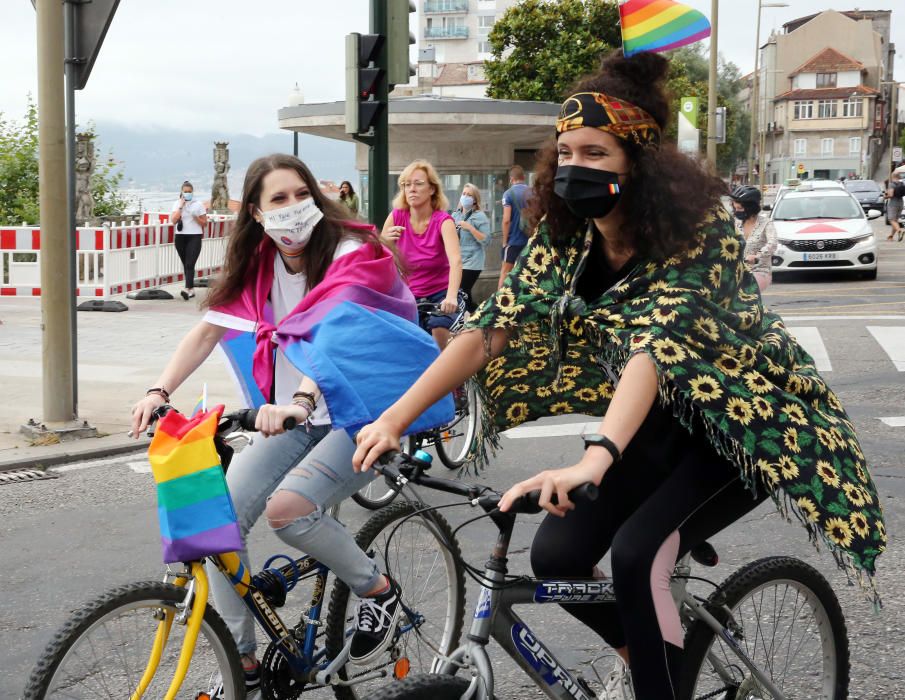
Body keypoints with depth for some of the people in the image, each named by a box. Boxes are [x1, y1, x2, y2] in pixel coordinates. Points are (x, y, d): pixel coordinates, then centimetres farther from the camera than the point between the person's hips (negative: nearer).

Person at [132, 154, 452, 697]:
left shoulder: (351, 252, -13)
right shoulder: (255, 267, 5)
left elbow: (338, 333, -30)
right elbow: (207, 332, 0)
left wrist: (301, 399, -46)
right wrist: (159, 392, -16)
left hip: (359, 412, -6)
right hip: (294, 419, 6)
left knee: (286, 508, -29)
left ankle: (378, 590, -1)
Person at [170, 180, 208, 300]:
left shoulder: (198, 204, 2)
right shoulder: (177, 204, 8)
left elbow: (204, 223, 4)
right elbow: (173, 220, -5)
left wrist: (196, 217, -13)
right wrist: (181, 206, -8)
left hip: (194, 236, -4)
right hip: (180, 237, 4)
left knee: (190, 264, -15)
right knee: (185, 264, 8)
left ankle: (187, 289, -26)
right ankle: (191, 289, 17)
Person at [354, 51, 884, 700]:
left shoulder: (698, 227, -28)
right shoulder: (563, 236, -9)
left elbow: (658, 341, -41)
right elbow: (492, 325, -13)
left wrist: (595, 459, -56)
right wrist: (395, 417, -24)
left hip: (745, 420, -6)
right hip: (659, 421, 6)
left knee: (636, 555, -27)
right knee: (555, 556, -7)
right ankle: (642, 647, 24)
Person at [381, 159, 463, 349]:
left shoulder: (443, 221, -15)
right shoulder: (396, 217, -6)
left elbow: (455, 261, -32)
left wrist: (451, 297, -50)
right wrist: (384, 241, -29)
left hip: (440, 295, -3)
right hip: (407, 296, 3)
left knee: (438, 328, -29)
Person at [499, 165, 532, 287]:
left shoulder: (509, 194, -9)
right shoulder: (532, 193, 4)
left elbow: (506, 220, -14)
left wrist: (505, 241, -6)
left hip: (514, 240, -4)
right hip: (530, 239, 4)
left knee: (505, 272, 1)